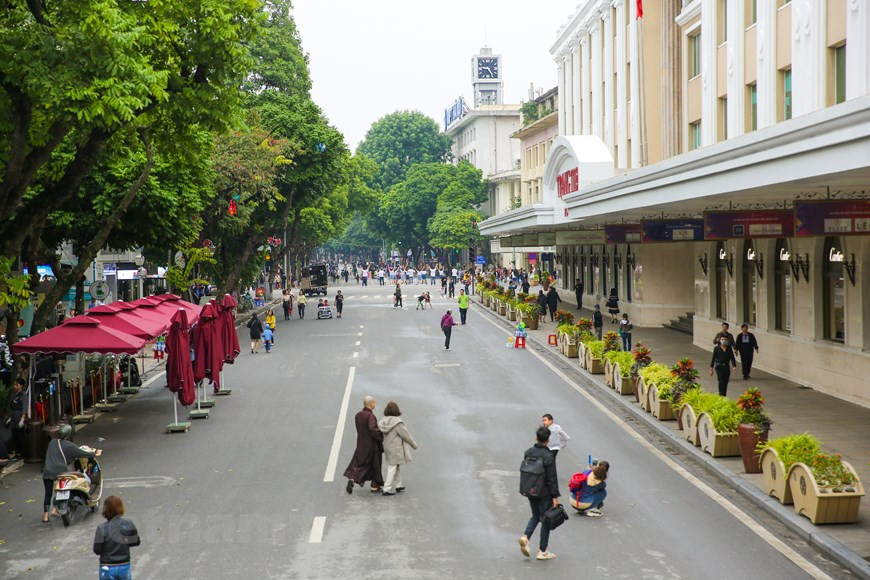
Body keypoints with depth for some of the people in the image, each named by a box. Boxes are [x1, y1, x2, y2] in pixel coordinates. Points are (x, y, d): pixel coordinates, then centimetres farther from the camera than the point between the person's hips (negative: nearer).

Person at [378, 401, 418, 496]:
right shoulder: (397, 422, -21)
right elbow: (406, 435, -13)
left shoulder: (383, 421, -1)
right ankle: (387, 489, -2)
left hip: (388, 448, 7)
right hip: (396, 449, -7)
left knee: (397, 467, 21)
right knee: (393, 468, -1)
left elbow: (381, 435, 7)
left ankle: (398, 485, 32)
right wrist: (414, 444, 1)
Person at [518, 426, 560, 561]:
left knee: (535, 516, 22)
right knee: (545, 520, 7)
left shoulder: (528, 453, -1)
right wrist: (555, 496, -10)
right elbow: (552, 479, -17)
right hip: (544, 493, -6)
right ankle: (542, 551, 12)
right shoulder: (548, 457, -19)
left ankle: (525, 536, -1)